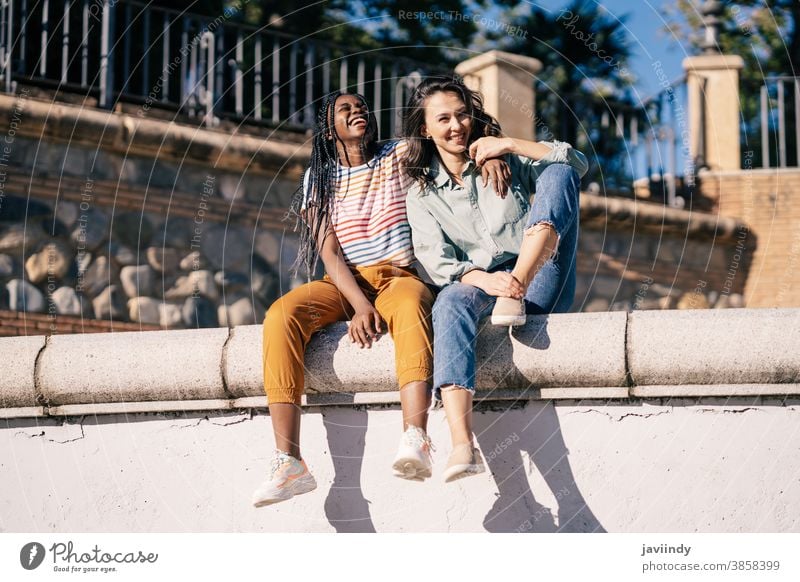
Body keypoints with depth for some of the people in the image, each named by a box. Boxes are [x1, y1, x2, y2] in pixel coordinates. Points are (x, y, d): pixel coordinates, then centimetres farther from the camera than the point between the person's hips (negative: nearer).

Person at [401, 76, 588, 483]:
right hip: (478, 286, -1)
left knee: (558, 174, -15)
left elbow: (577, 163, 3)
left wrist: (511, 145, -6)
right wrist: (485, 280, -23)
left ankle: (516, 294, -34)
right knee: (451, 302, -39)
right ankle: (462, 445, -57)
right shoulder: (421, 195, 12)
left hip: (540, 285, 1)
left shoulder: (506, 161, 16)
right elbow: (435, 262, -3)